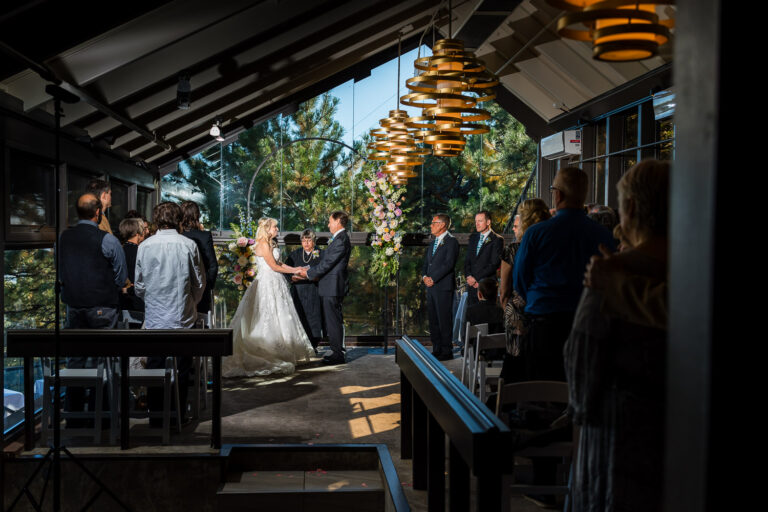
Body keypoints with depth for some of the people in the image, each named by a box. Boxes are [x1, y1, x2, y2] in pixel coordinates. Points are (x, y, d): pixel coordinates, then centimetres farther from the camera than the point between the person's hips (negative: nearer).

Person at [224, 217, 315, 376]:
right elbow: (274, 266, -15)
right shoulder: (263, 244, -13)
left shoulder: (270, 244, 16)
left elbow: (279, 263, 14)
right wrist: (294, 271, -6)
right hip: (267, 284, -10)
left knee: (279, 318, 10)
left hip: (275, 284, 10)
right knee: (269, 319, -7)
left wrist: (295, 269, 6)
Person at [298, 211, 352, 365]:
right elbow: (326, 261, 18)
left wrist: (309, 273, -8)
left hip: (333, 287, -10)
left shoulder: (341, 240, -18)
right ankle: (337, 351, 22)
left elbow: (327, 263, -18)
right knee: (333, 320, 15)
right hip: (331, 287, 10)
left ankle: (338, 355, 2)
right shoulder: (339, 238, 16)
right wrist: (311, 270, 9)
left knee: (333, 321, -4)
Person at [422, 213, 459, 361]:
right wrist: (424, 276, 1)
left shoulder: (451, 242, -6)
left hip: (444, 286, -8)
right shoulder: (432, 243, 20)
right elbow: (426, 263, 21)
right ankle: (437, 350, 17)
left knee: (444, 320, -6)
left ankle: (447, 351, 0)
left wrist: (433, 279, -15)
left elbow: (448, 264, -15)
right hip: (431, 287, 8)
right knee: (433, 320, 10)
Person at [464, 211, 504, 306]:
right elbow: (467, 260, 15)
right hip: (471, 284, 6)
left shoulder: (497, 240, -3)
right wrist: (469, 276, -3)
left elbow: (495, 264, -10)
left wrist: (476, 278, -12)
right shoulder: (473, 237, 17)